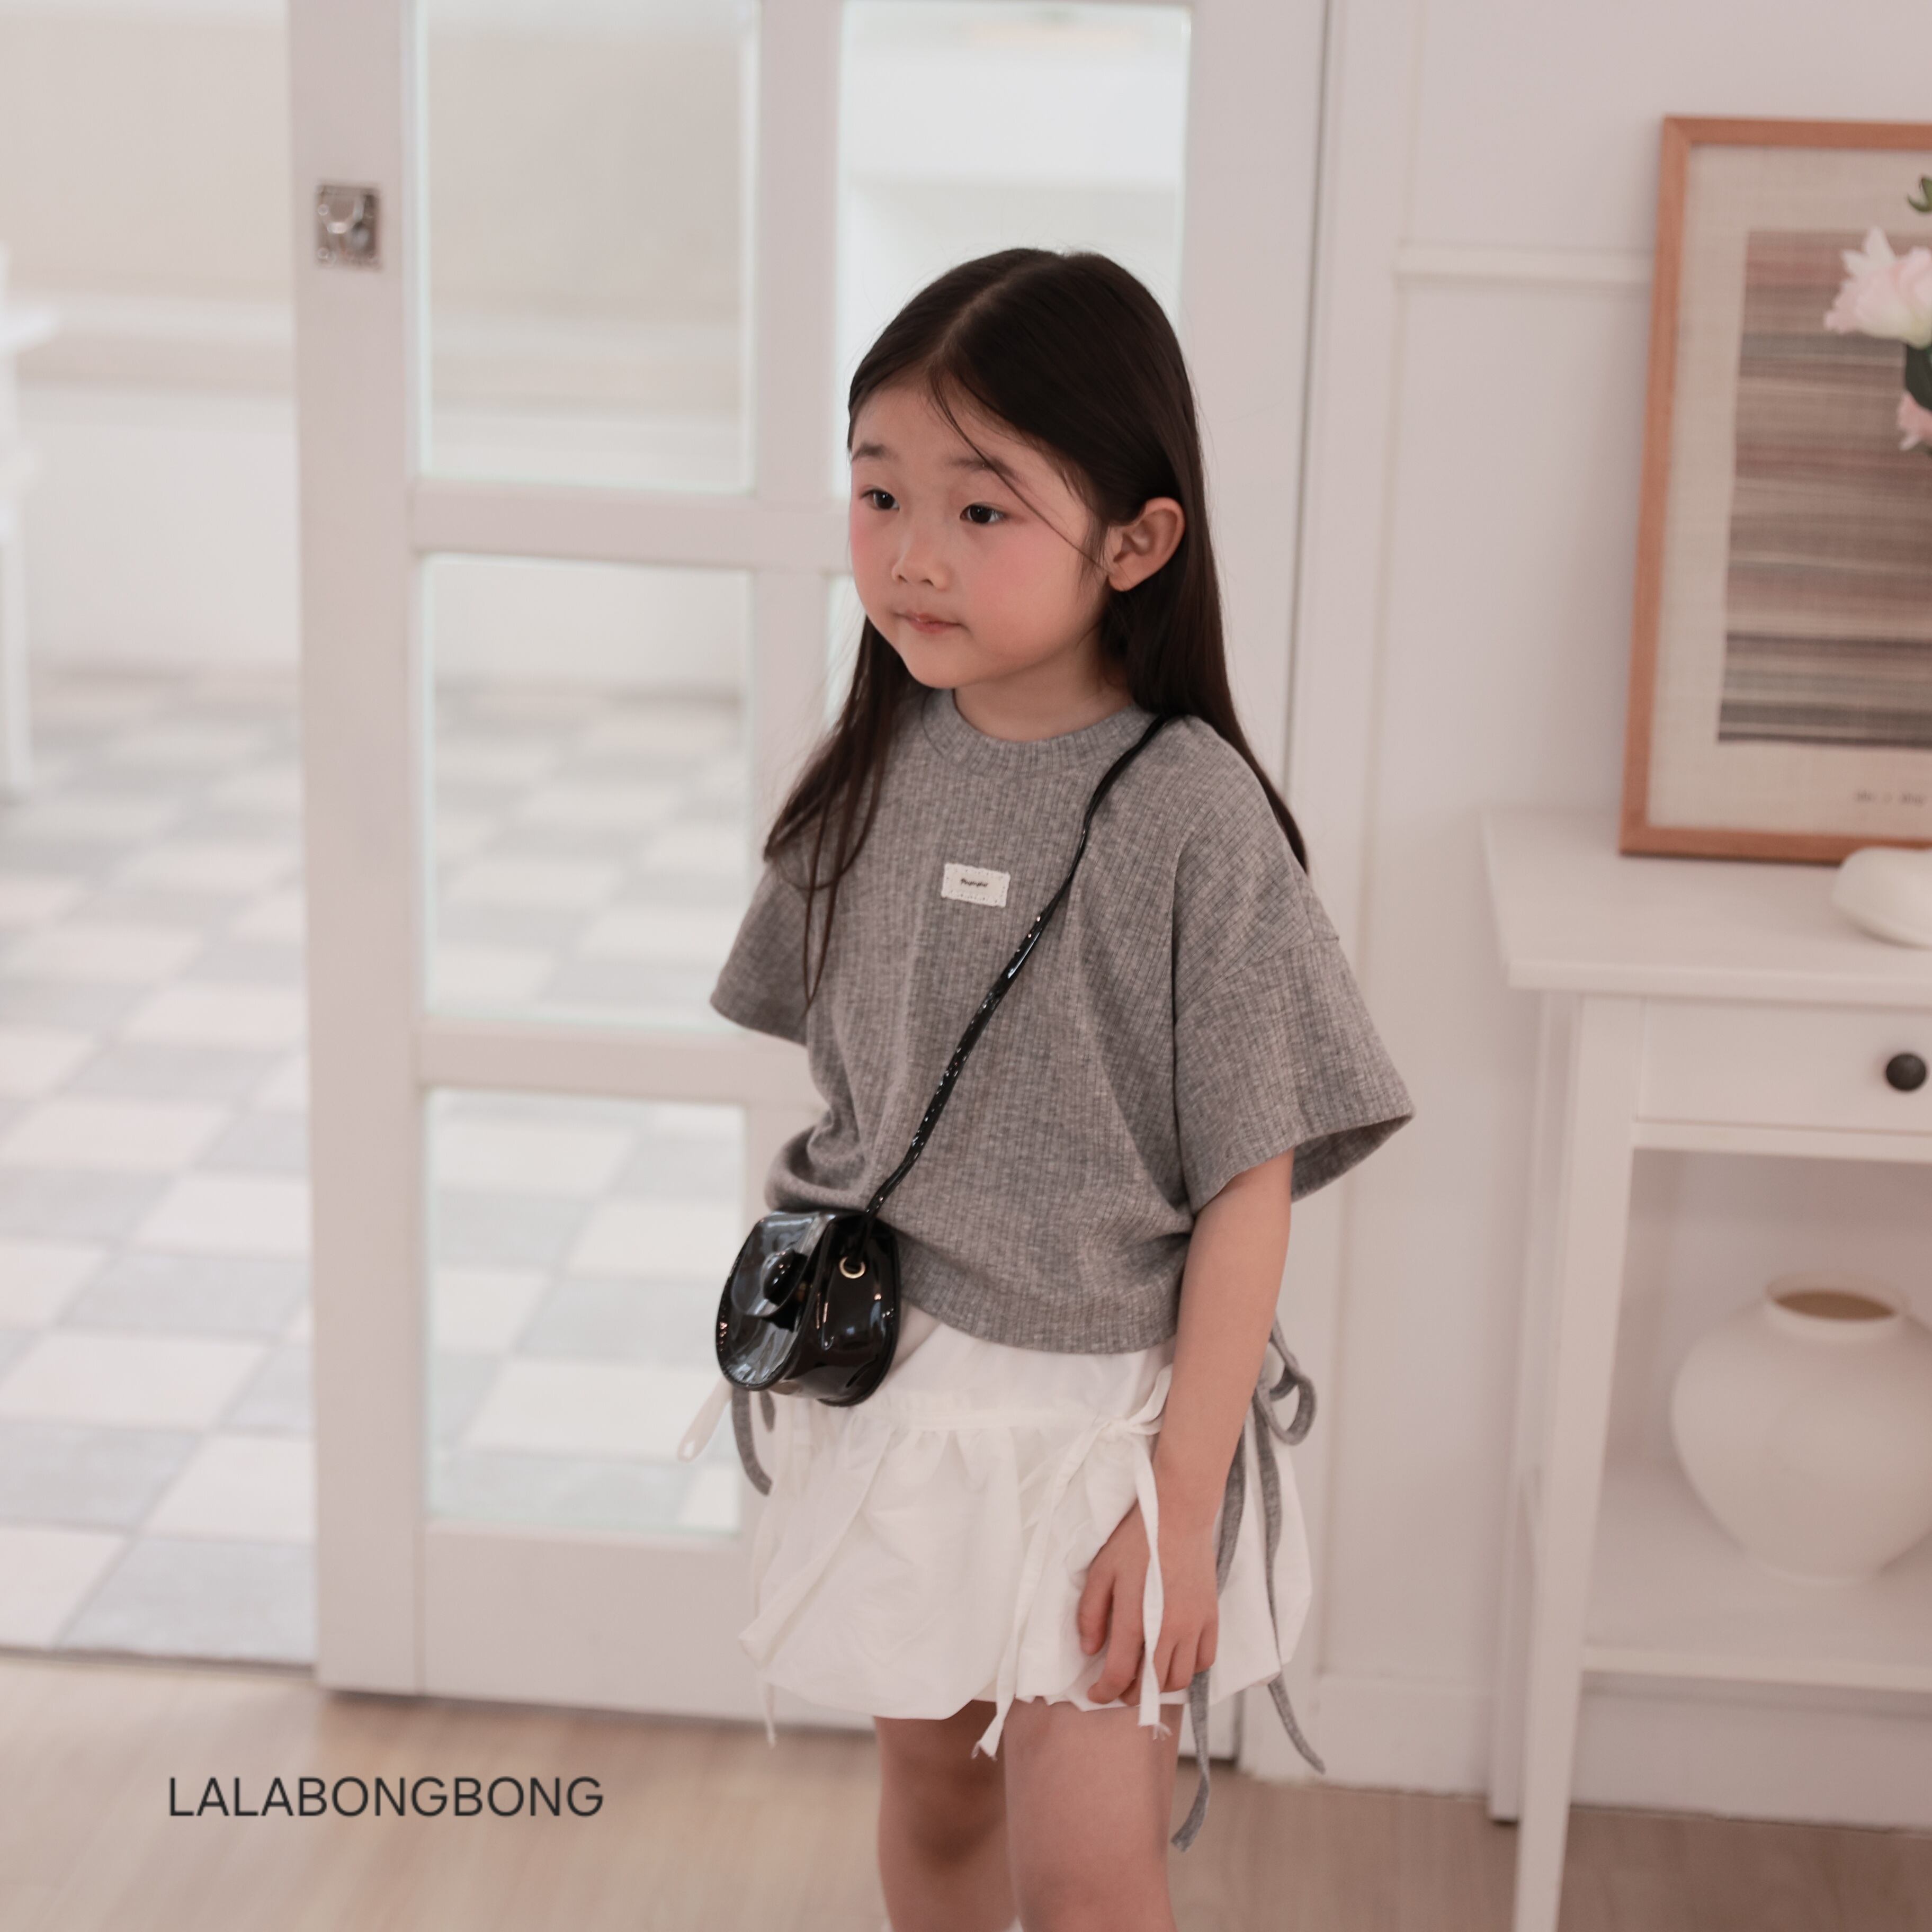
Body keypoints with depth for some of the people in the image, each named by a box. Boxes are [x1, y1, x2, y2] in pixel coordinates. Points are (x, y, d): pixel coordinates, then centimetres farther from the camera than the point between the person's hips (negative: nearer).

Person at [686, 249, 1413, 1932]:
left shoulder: (1195, 818, -18)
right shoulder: (874, 773, -3)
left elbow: (1249, 1186, -15)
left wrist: (1183, 1496, -14)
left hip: (1103, 1404, -5)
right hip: (895, 1382, 5)